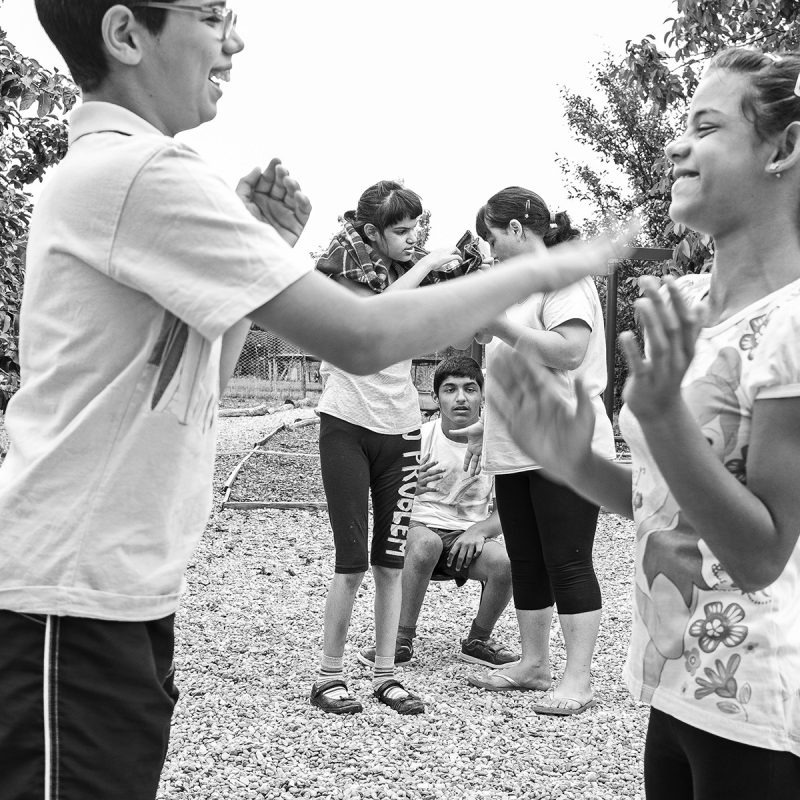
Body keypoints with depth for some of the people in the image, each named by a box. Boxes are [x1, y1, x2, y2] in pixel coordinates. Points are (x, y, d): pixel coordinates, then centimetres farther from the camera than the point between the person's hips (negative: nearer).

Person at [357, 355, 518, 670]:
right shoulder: (421, 437, -5)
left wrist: (480, 530, -21)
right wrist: (413, 485, -30)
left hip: (470, 535, 2)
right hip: (423, 526, -1)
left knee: (505, 562, -30)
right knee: (425, 543, -37)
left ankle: (478, 641, -2)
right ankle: (402, 639, -20)